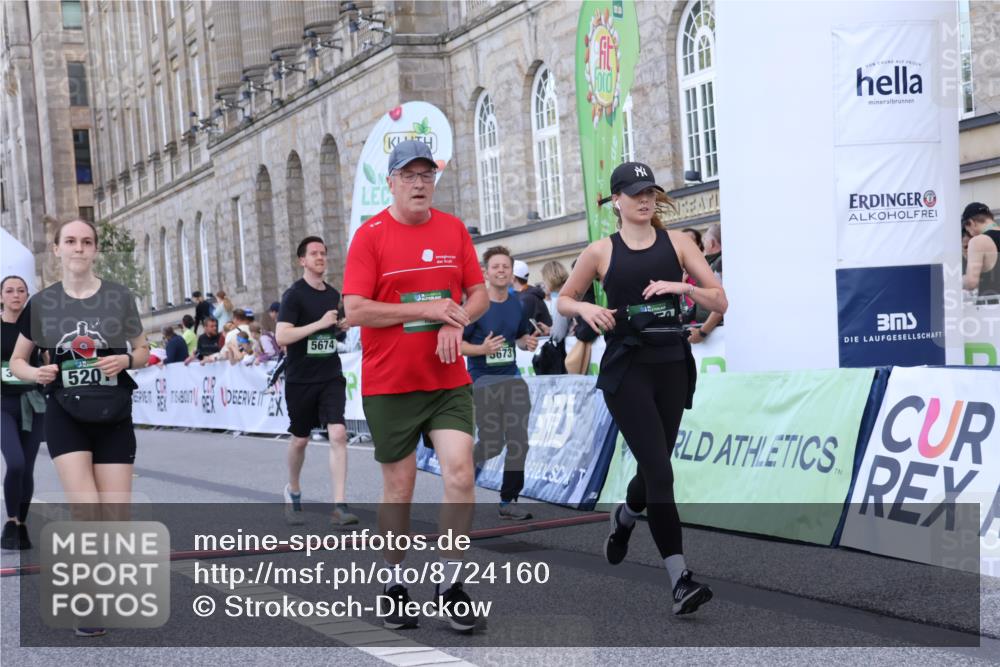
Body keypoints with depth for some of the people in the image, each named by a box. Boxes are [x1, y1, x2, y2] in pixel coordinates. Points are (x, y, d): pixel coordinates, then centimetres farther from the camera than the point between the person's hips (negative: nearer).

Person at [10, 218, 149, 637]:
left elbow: (143, 351, 11)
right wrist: (34, 373, -12)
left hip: (113, 417, 1)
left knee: (116, 520, 0)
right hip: (65, 415, -1)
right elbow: (17, 359, 10)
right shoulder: (42, 303, 0)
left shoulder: (120, 298, 0)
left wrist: (126, 359, -12)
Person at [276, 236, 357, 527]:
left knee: (338, 433, -13)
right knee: (300, 438, 11)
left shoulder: (334, 294, 9)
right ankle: (293, 491, 37)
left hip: (331, 377, 3)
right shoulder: (294, 294, -9)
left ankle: (339, 506, -15)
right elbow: (282, 336, -20)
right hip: (300, 379, -3)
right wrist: (320, 323, -22)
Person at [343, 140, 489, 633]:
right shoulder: (371, 235, -4)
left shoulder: (453, 229, 8)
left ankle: (453, 584, 1)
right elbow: (354, 310, -11)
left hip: (449, 379, 2)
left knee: (459, 472, -11)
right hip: (388, 383, -2)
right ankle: (396, 585, 21)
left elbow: (479, 294, 12)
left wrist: (456, 321, -9)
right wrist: (425, 310, -15)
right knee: (398, 486, 6)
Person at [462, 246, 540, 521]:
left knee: (519, 442, -2)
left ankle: (508, 501, 8)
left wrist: (528, 343, -1)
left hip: (511, 378, 5)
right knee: (492, 443, -6)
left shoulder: (517, 305, 8)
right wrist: (482, 349, -24)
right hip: (483, 380, -5)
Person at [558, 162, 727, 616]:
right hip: (626, 368, -3)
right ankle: (680, 579, -16)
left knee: (654, 467, 12)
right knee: (659, 470, -14)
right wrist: (585, 308, -7)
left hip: (671, 365, 3)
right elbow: (563, 300, 15)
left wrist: (684, 287, -15)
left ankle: (623, 518, 48)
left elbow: (720, 302, 3)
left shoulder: (677, 243, 6)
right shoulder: (601, 252, 3)